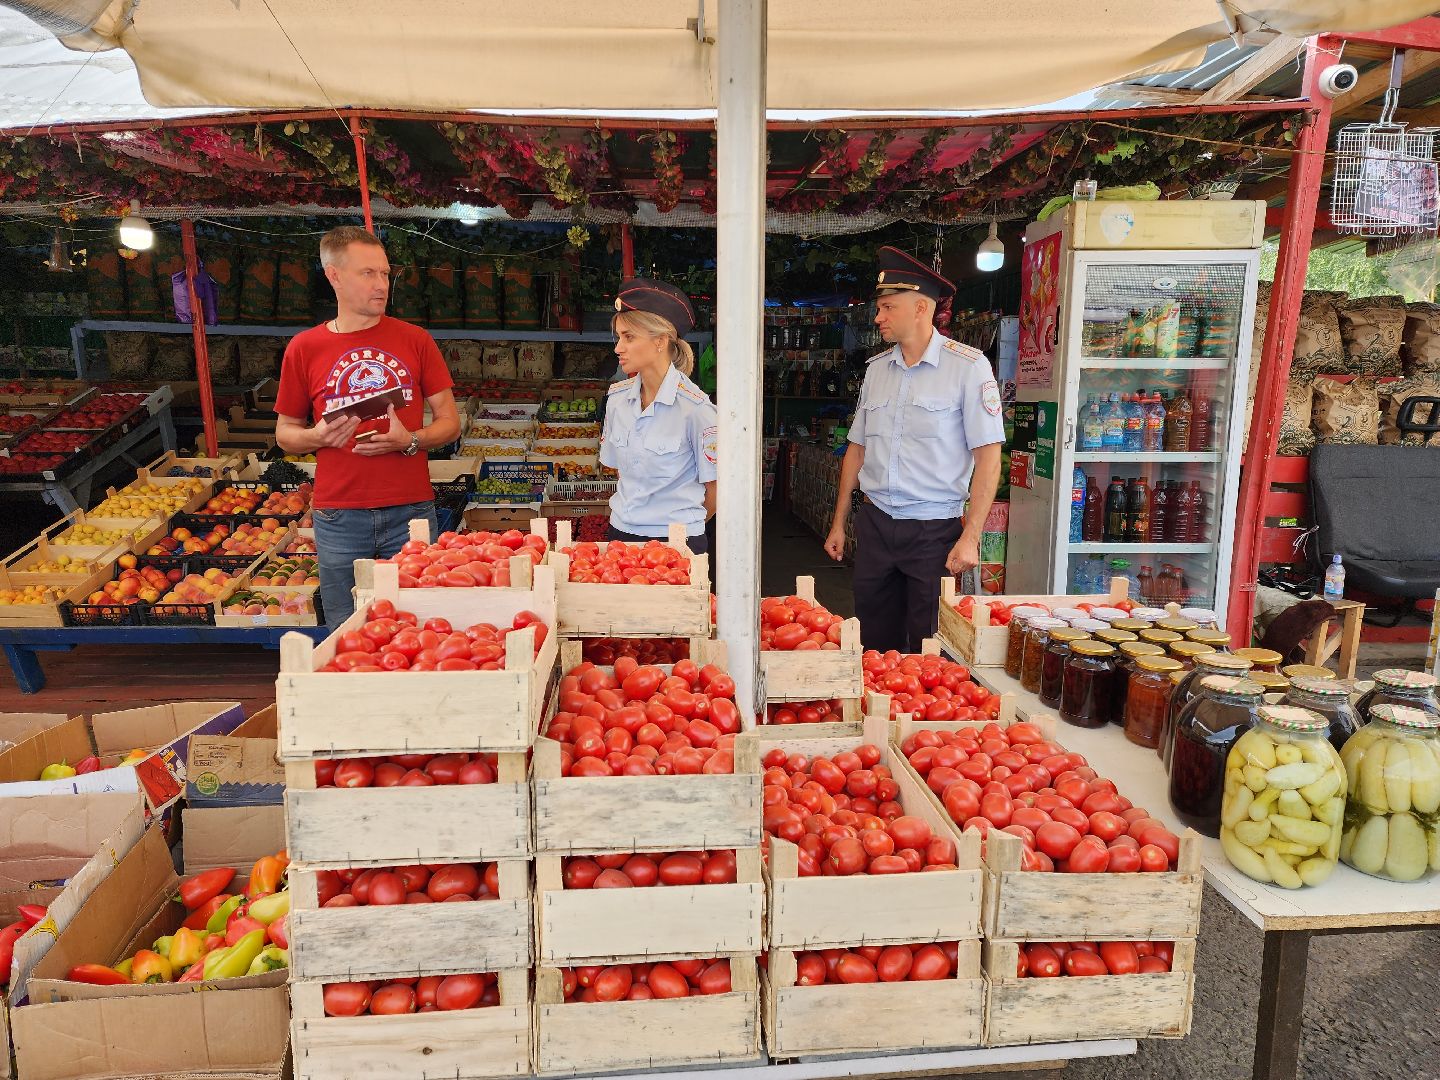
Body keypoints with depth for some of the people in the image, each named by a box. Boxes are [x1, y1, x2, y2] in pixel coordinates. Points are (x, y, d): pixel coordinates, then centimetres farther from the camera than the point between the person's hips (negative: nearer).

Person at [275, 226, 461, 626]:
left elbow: (449, 421, 6)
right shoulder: (304, 348, 4)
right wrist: (317, 437, -11)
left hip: (411, 510, 0)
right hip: (339, 516, 0)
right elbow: (286, 434, 11)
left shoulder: (415, 340, 4)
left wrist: (410, 440, -14)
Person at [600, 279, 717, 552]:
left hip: (678, 540, -5)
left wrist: (686, 525, 5)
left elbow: (713, 487, -7)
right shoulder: (617, 397, 0)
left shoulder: (695, 408, -16)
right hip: (621, 530, 5)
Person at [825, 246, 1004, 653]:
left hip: (934, 529, -5)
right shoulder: (876, 369, 8)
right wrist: (839, 523, 15)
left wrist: (970, 538, -15)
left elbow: (988, 456, -10)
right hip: (874, 524, 5)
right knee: (875, 643, 12)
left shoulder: (968, 366, -8)